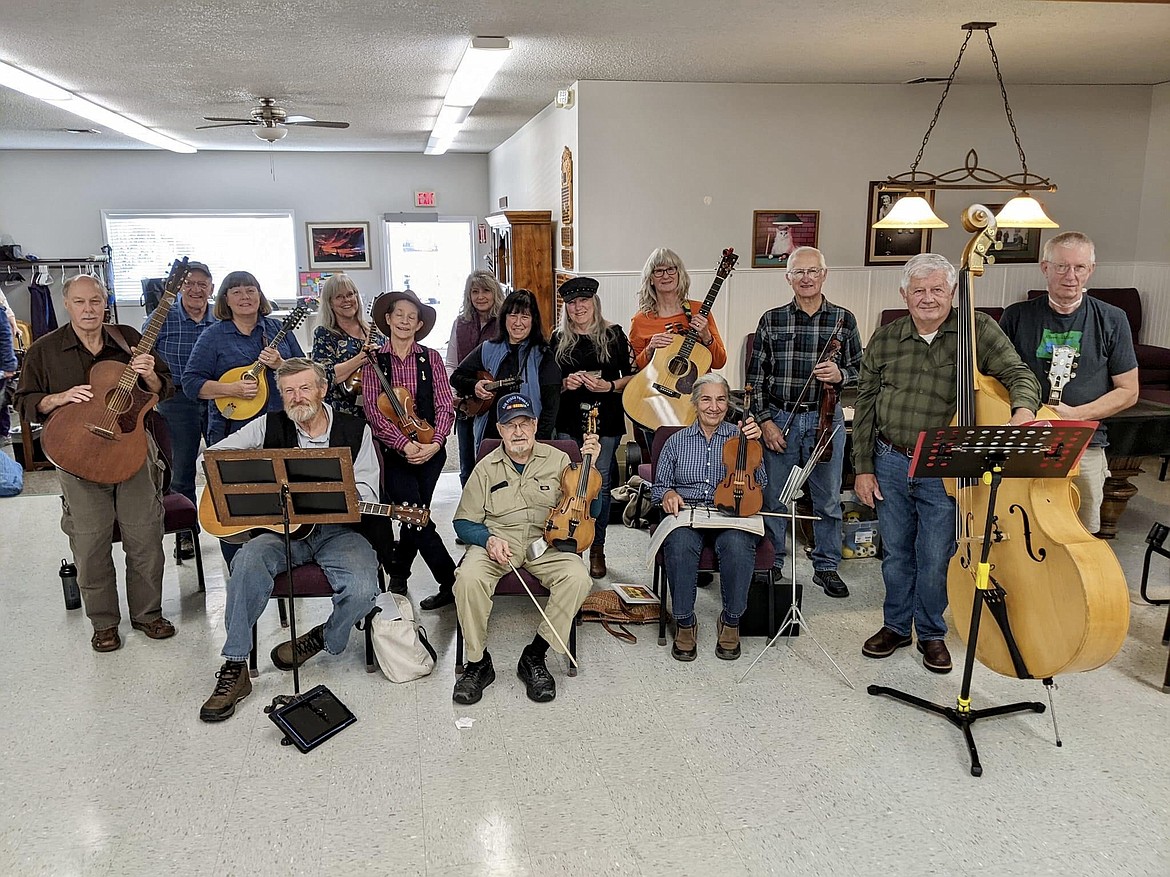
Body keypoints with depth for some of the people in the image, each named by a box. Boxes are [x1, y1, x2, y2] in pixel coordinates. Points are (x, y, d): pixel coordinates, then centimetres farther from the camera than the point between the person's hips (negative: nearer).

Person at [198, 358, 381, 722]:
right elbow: (217, 454, 9)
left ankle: (321, 639, 6)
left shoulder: (355, 430, 5)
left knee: (362, 590, -28)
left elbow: (366, 495, 2)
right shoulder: (270, 426, 9)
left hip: (338, 530, -1)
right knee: (248, 561, -31)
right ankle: (234, 668, -21)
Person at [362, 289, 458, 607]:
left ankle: (397, 575, 26)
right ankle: (452, 582, -4)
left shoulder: (431, 358, 5)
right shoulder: (373, 360, 2)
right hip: (393, 450, -1)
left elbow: (445, 405, 0)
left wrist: (435, 443, -15)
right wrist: (404, 444, -18)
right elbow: (374, 411, -7)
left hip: (430, 449, 2)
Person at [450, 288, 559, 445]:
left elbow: (551, 405, -5)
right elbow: (456, 377, 18)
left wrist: (538, 442, -15)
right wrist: (474, 386, -3)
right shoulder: (487, 350, 11)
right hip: (489, 435, 3)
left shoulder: (543, 356, 1)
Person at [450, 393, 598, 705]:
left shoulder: (558, 461, 7)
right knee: (468, 577, -32)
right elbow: (464, 522, 8)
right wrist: (488, 539, -13)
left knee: (578, 578, -29)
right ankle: (477, 662, -12)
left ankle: (534, 656, -14)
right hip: (497, 541, 0)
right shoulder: (486, 468, 6)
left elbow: (586, 513, 6)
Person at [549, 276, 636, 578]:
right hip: (569, 421, 2)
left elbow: (632, 375, 4)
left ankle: (597, 548, 14)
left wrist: (609, 386, -13)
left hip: (606, 419, -2)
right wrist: (565, 384, -7)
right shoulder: (558, 340, 9)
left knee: (600, 484, 1)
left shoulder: (613, 334, 3)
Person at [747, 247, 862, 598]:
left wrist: (840, 375, -14)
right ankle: (770, 565, 25)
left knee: (828, 499, 10)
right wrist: (764, 419, -5)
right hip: (779, 419, 0)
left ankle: (826, 567, 26)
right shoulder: (772, 320, 1)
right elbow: (756, 375, 2)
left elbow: (859, 371, 8)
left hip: (826, 419, 1)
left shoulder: (844, 319, 2)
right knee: (773, 498, 8)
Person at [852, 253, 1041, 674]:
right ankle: (896, 626, 34)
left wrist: (1024, 409, -37)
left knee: (935, 559, 8)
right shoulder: (884, 339, 2)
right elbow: (865, 406, 5)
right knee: (896, 553, 15)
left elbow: (1018, 373, -13)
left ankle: (931, 634, 29)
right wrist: (863, 467, 2)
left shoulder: (977, 330, -5)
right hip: (890, 464, 2)